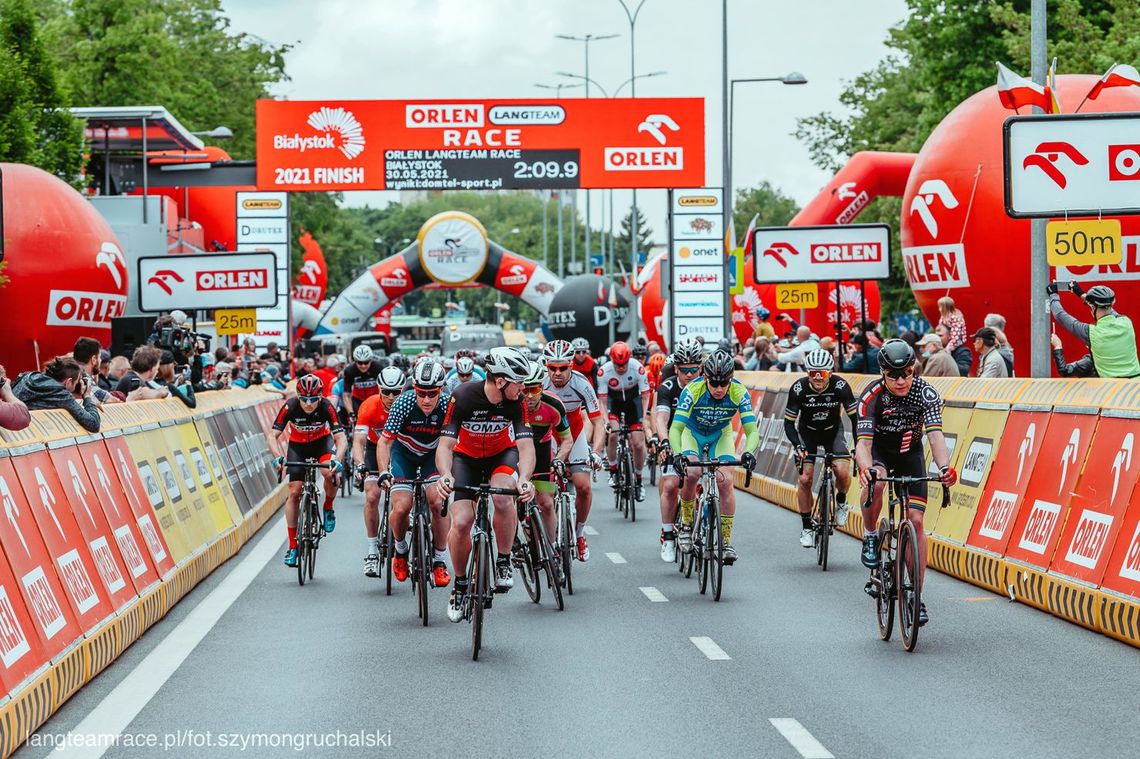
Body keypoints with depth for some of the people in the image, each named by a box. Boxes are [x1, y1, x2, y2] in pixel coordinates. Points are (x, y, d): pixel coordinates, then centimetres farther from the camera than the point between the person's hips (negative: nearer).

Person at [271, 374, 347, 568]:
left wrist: (337, 459, -49)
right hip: (297, 445, 1)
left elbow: (341, 438, -31)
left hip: (321, 442, -1)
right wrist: (279, 457, -45)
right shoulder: (290, 407, -29)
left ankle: (328, 508, -1)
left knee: (331, 473, -32)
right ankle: (292, 546, 0)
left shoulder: (326, 407, -30)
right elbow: (273, 437, -27)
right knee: (294, 492, -9)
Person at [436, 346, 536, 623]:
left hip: (502, 453, 1)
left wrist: (524, 479, -48)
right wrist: (445, 475, -52)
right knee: (461, 523, -16)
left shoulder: (517, 402, -22)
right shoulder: (464, 396, -29)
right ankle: (460, 584, 9)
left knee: (502, 497, -33)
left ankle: (503, 563, -12)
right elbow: (445, 444, -32)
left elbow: (526, 446, -27)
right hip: (466, 457, -1)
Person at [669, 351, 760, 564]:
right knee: (691, 473, -27)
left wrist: (748, 453, -52)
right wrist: (677, 455, -54)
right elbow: (675, 428, -36)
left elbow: (752, 431, -32)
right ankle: (686, 524, -4)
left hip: (720, 435, 1)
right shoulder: (692, 390, -33)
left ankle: (727, 541, -9)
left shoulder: (739, 393, -29)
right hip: (692, 433, -1)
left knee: (725, 481, -18)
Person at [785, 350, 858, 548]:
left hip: (833, 430, 0)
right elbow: (789, 422, -21)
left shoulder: (840, 386, -26)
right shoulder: (799, 389, -26)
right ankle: (806, 527, 3)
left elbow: (855, 417, -22)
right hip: (807, 432, 0)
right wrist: (797, 446, -37)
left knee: (843, 472, -22)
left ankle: (841, 501, 12)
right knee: (805, 478, -13)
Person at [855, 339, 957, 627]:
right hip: (878, 450, -2)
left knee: (916, 522, -9)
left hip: (909, 453, 2)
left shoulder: (926, 393, -24)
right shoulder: (872, 396, -28)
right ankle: (870, 537, -11)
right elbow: (863, 442, -35)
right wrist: (865, 468, -57)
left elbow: (935, 435, -34)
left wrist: (944, 467, -53)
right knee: (875, 483, -38)